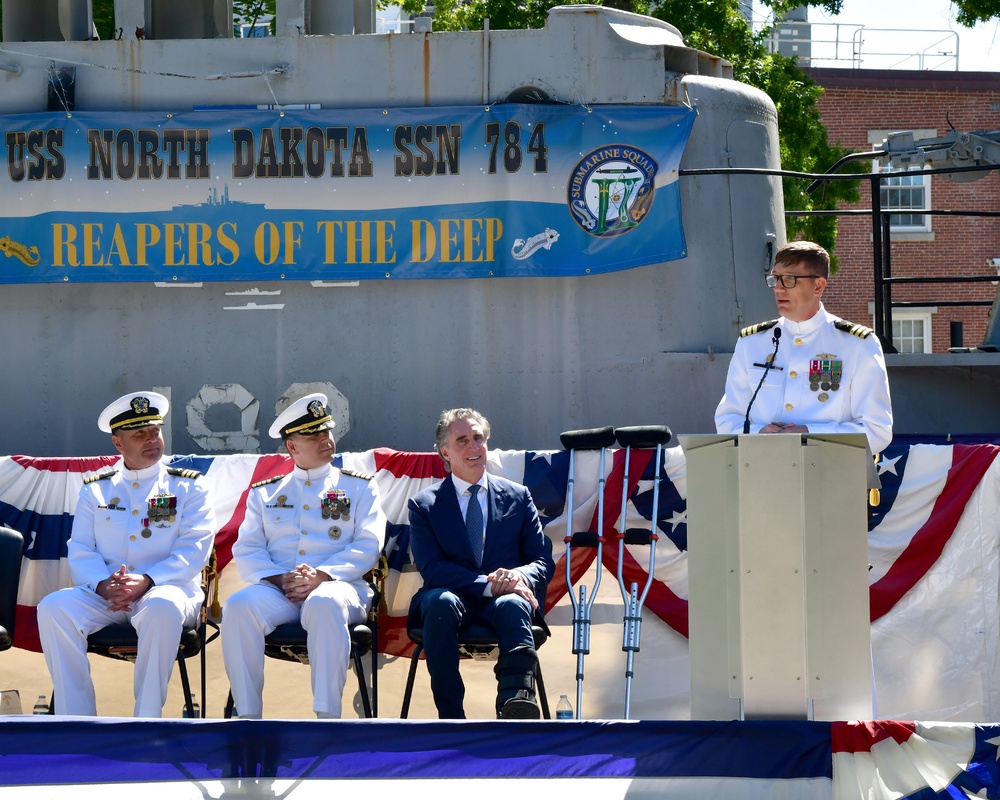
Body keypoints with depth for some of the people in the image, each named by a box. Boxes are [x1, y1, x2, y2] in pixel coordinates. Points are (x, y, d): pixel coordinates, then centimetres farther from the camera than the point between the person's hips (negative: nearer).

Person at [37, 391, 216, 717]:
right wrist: (103, 585, -16)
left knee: (163, 607, -39)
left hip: (166, 589, -2)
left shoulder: (187, 487, 10)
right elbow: (80, 550, 7)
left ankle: (147, 721, -33)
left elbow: (194, 551, -2)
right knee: (54, 607, -28)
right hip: (103, 593, 2)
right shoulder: (95, 489, 16)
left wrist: (146, 581, -19)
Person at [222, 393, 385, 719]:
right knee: (238, 606, -32)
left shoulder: (359, 488, 16)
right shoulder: (265, 493, 22)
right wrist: (278, 579, -11)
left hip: (336, 585, -2)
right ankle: (248, 717, -30)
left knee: (324, 605, -40)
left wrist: (321, 576, -14)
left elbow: (368, 546, 3)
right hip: (276, 589, 2)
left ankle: (327, 718, -42)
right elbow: (247, 551, 11)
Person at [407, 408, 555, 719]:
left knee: (513, 605, -36)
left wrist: (521, 576, -15)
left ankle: (516, 703, -60)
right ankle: (451, 720, -39)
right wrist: (487, 584, -18)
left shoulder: (518, 497, 17)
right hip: (454, 598, -1)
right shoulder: (424, 504, 10)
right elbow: (431, 568, -3)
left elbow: (544, 562, 11)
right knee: (441, 603, -37)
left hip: (504, 598, 1)